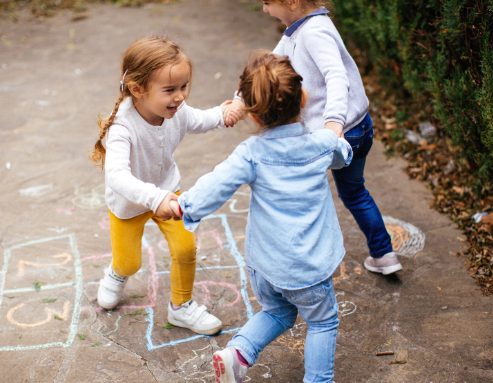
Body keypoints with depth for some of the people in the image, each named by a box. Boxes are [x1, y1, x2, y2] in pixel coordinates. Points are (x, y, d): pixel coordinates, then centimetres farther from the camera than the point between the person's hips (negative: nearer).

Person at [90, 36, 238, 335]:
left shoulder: (177, 111, -23)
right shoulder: (122, 126, -41)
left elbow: (198, 122, 2)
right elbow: (116, 175, -54)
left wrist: (220, 115, -19)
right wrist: (154, 198, -67)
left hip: (166, 190, 3)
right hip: (129, 201, -3)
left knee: (185, 248, -6)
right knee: (129, 262, 14)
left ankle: (181, 306, 21)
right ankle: (117, 274, 55)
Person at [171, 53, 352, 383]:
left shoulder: (251, 154, -13)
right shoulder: (324, 144, -7)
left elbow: (216, 185, -18)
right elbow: (344, 155, 16)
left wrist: (184, 206, -3)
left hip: (264, 266, 2)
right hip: (308, 269, -1)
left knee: (277, 312, 27)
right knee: (322, 322, 21)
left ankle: (239, 352, 9)